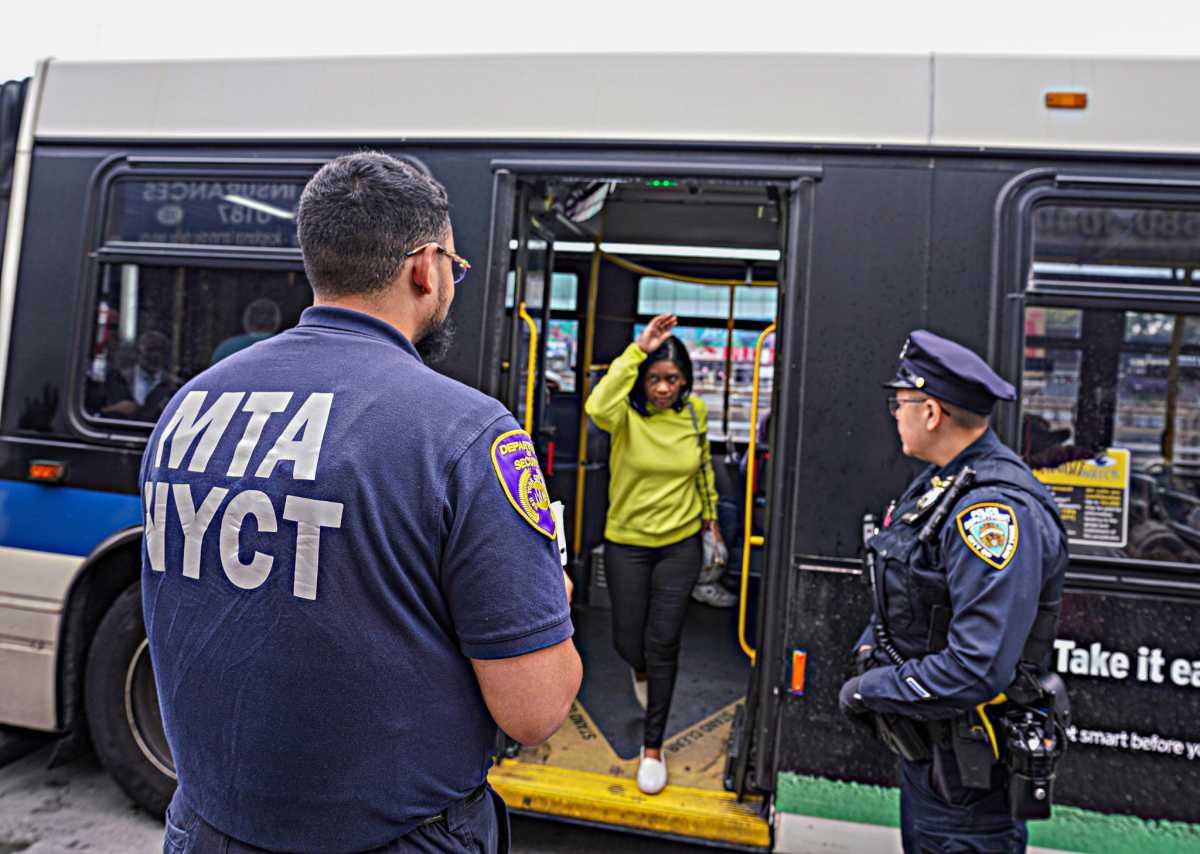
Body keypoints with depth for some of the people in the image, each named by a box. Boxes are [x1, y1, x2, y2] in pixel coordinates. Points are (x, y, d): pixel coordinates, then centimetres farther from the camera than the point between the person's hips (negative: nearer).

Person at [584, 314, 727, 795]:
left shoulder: (695, 412, -5)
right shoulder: (627, 412, -15)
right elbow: (598, 407, -41)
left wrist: (709, 512, 24)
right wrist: (637, 350, -39)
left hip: (681, 543, 1)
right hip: (626, 543, -1)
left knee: (663, 643, 1)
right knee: (627, 640, 9)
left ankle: (653, 746, 19)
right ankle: (641, 670, 50)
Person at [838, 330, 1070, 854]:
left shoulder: (996, 511, -29)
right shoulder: (940, 482, 4)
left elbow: (976, 671, -33)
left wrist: (869, 692, -21)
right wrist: (869, 654, 3)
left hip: (966, 768, -9)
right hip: (925, 737, 9)